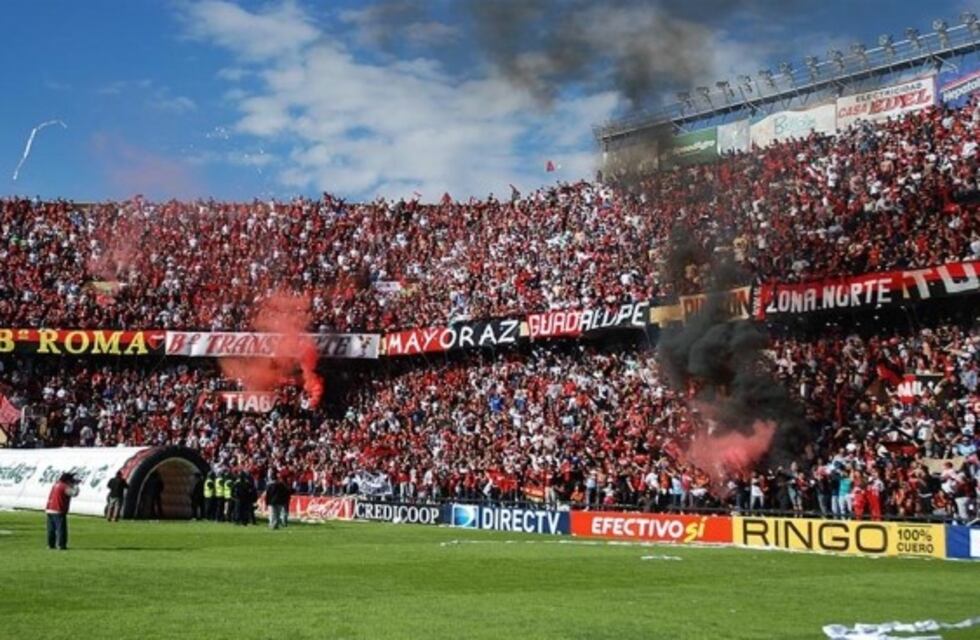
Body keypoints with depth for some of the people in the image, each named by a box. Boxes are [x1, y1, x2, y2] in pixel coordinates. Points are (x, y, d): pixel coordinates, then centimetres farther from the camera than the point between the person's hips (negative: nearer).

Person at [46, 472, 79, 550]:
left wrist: (74, 483, 17)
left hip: (49, 510, 8)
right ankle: (61, 545, -6)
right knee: (61, 529, -3)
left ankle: (51, 544, 16)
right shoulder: (65, 487, -11)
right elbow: (74, 493, -13)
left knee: (51, 529, 13)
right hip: (59, 511, -8)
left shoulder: (56, 484, 14)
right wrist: (76, 485, 3)